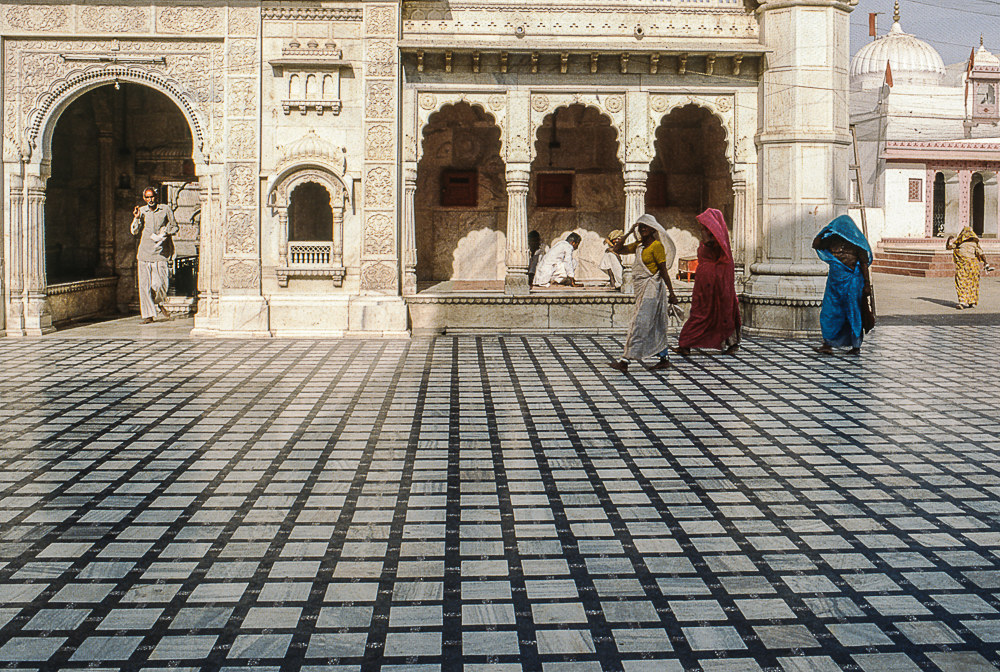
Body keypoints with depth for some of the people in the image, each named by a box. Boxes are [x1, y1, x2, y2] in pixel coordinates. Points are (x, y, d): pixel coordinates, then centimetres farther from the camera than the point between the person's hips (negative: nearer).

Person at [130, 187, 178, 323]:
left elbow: (174, 227, 13)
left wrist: (166, 233, -6)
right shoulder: (140, 211, 8)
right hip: (144, 252, 1)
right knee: (144, 285, -3)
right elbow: (134, 231, 4)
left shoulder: (165, 210, 5)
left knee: (160, 284, -9)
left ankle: (158, 303, 23)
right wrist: (136, 218, -12)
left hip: (160, 252, -1)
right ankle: (148, 315, 4)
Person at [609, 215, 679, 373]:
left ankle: (625, 361, -13)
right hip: (642, 288, 9)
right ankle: (664, 359, 20)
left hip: (652, 288, -9)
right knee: (654, 326, 12)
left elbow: (664, 270, -12)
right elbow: (617, 249, 13)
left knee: (639, 324, -10)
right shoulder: (638, 246, 13)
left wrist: (671, 292, -12)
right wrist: (629, 233, 5)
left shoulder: (656, 246, -11)